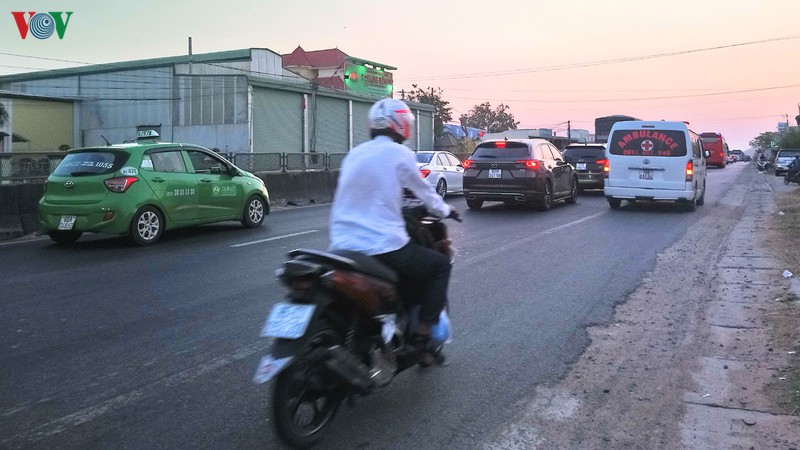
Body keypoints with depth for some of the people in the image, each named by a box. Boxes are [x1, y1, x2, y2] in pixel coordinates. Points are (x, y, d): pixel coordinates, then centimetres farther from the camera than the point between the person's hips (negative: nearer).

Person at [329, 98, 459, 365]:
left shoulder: (354, 154, 15)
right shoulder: (399, 153, -3)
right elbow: (423, 190, 7)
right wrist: (445, 211, 26)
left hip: (343, 249, 7)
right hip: (383, 248, -6)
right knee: (440, 265, 14)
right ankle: (422, 334, 5)